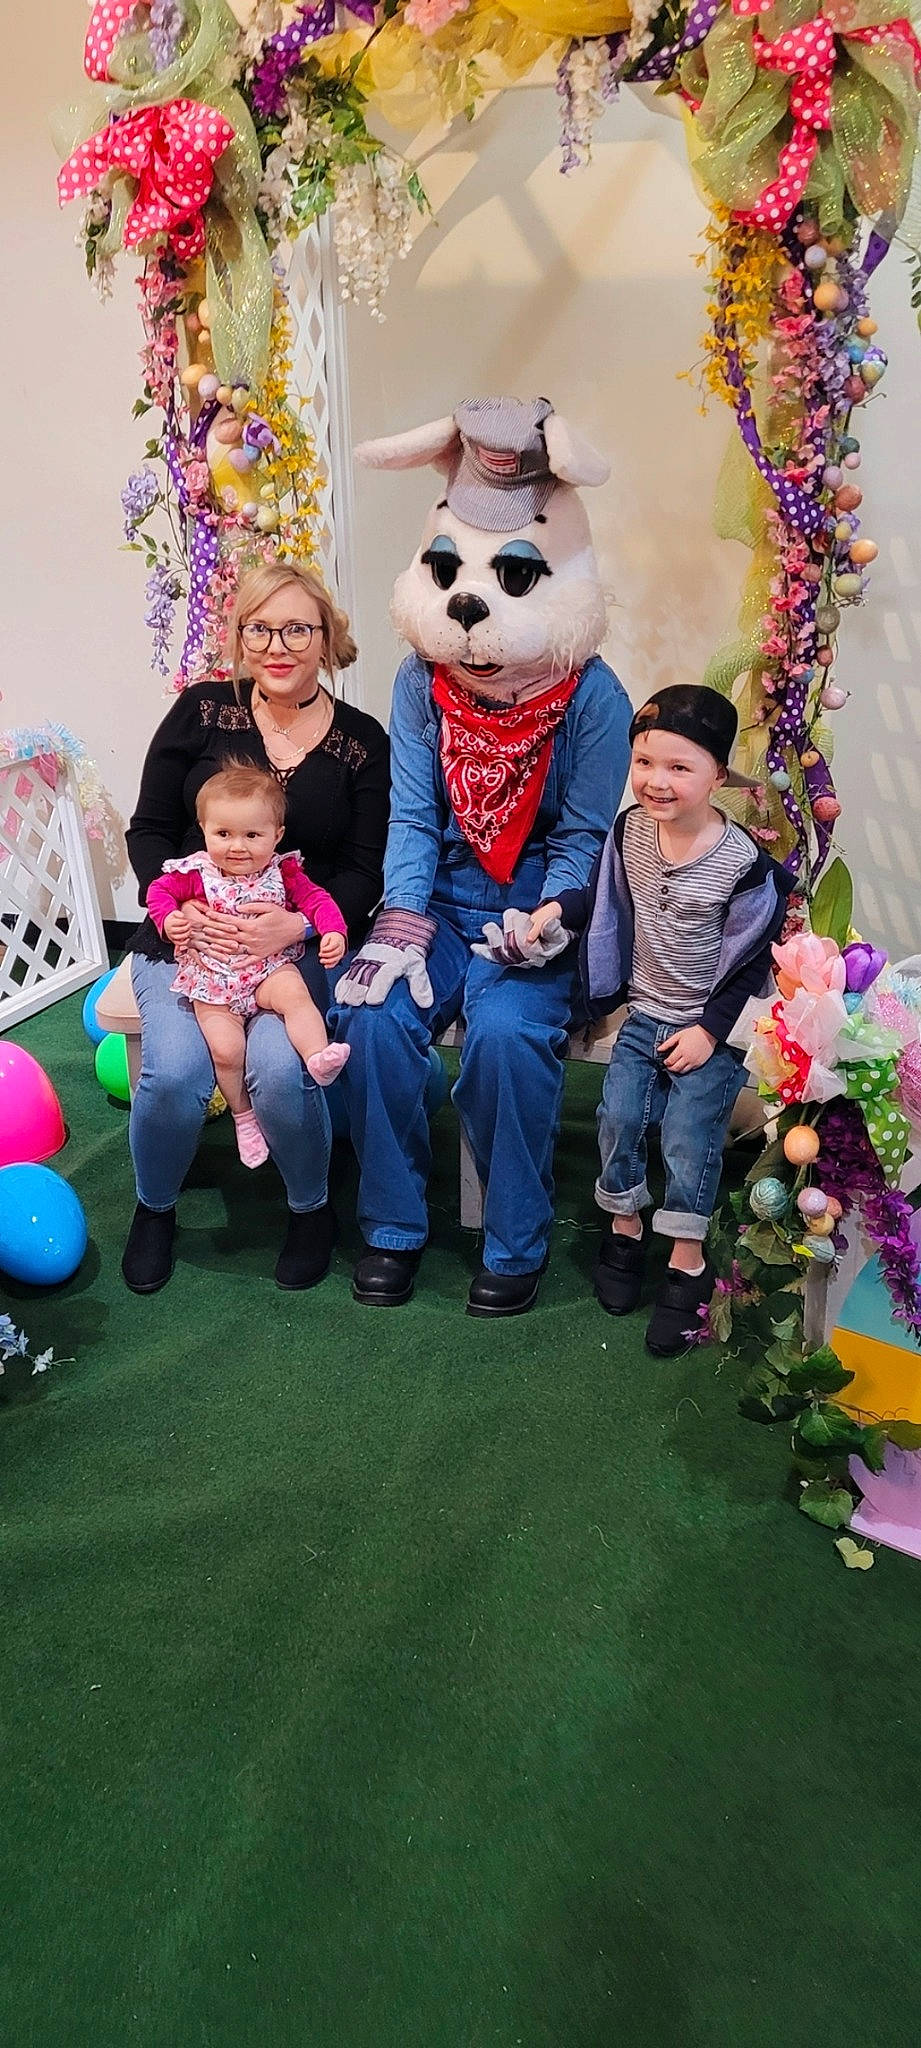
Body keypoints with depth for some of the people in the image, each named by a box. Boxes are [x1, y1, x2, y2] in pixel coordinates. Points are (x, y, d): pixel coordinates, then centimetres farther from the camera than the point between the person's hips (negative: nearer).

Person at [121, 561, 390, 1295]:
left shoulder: (362, 742, 3)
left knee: (279, 1069, -28)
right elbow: (149, 830, 5)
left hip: (301, 946, -1)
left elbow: (365, 871, -1)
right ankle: (154, 1209, 9)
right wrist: (176, 906, -14)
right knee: (174, 1071, -25)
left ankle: (312, 1209, 5)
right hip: (187, 935, 1)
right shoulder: (202, 710, 4)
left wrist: (297, 923, -19)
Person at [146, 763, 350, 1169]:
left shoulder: (282, 871, 1)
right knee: (226, 1048, -16)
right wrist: (169, 919, -11)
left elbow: (315, 898, 2)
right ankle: (242, 1114, 5)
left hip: (270, 969, 1)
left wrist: (333, 931, -17)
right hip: (212, 981, 0)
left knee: (294, 992, -33)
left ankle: (318, 1057, -42)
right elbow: (159, 890, 10)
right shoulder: (195, 872, -1)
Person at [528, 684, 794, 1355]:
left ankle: (688, 1263, 10)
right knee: (619, 1117, -3)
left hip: (709, 1028, -4)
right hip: (644, 1012, 5)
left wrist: (711, 1029, -14)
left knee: (688, 1136, -8)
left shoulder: (743, 864, -18)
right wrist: (557, 908, -3)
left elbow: (754, 961, -11)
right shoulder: (629, 832, -3)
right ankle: (626, 1229, 21)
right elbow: (607, 898, 15)